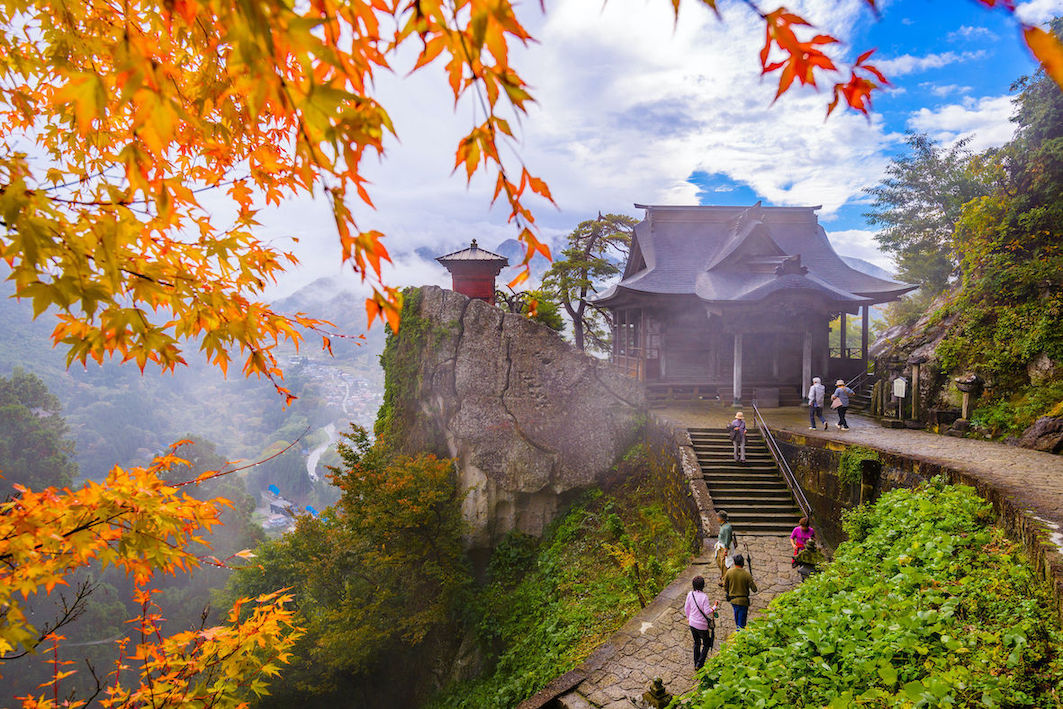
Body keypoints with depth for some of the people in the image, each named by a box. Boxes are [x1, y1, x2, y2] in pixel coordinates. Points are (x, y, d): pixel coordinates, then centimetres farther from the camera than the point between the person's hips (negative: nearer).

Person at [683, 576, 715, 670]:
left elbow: (686, 608, 3)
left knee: (696, 643, 23)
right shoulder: (704, 597, -24)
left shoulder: (690, 594, -9)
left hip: (692, 623, 5)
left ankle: (696, 664, 31)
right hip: (702, 625, -5)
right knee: (706, 644, 16)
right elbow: (707, 612, -23)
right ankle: (699, 664, 10)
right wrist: (713, 608, -3)